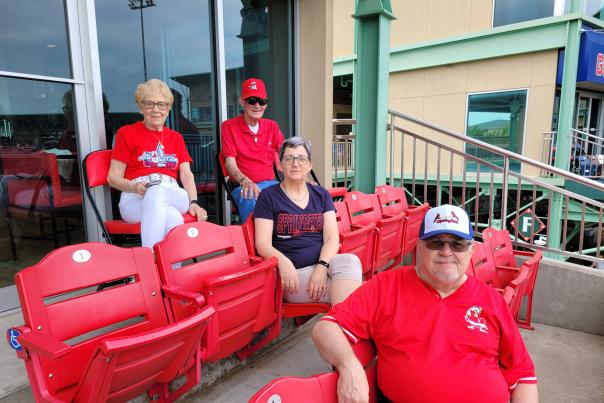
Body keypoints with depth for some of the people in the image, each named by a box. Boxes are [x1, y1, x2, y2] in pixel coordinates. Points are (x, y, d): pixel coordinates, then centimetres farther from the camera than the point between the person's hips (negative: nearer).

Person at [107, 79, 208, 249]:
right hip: (135, 199, -2)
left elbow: (186, 175, 11)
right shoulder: (127, 132, 14)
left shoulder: (176, 137, 24)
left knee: (157, 192, -38)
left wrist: (193, 203, -9)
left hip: (174, 198, 2)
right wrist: (135, 187, -15)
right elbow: (113, 177, 8)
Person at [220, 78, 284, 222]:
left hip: (271, 183, 4)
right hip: (245, 187, -4)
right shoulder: (229, 126, 4)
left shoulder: (272, 126, 16)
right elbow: (230, 164, -5)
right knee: (252, 202, -39)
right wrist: (245, 181, -27)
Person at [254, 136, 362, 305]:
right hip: (293, 274, -4)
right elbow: (263, 244, -4)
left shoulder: (321, 195, 15)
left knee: (350, 260, -30)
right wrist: (283, 261, -26)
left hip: (324, 263, 4)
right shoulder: (268, 196, 5)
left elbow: (332, 238, 3)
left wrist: (322, 266, -17)